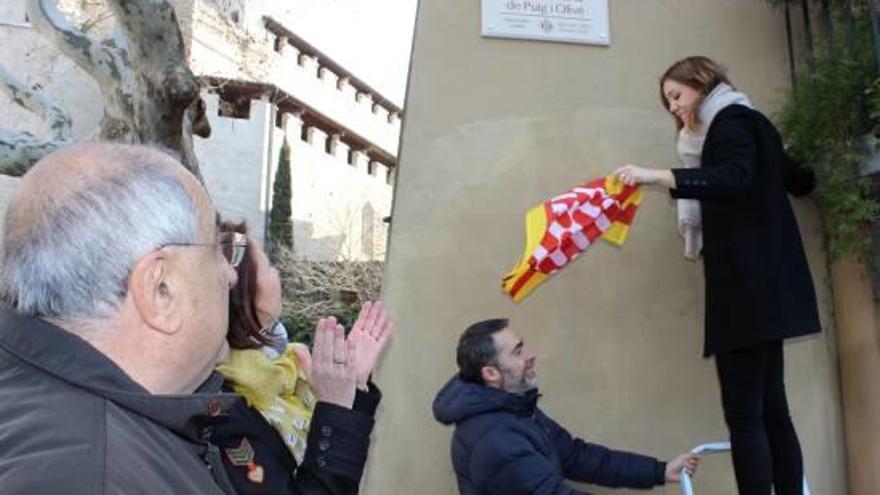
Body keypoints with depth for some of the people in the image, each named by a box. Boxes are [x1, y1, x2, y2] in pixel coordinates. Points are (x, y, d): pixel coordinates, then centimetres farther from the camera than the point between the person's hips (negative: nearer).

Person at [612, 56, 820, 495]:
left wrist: (658, 176, -35)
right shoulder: (744, 124, 24)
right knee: (770, 410, 7)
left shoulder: (731, 120, -4)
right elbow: (799, 180, 34)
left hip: (747, 282, -10)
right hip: (760, 282, 10)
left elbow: (735, 179, -25)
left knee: (744, 415, -13)